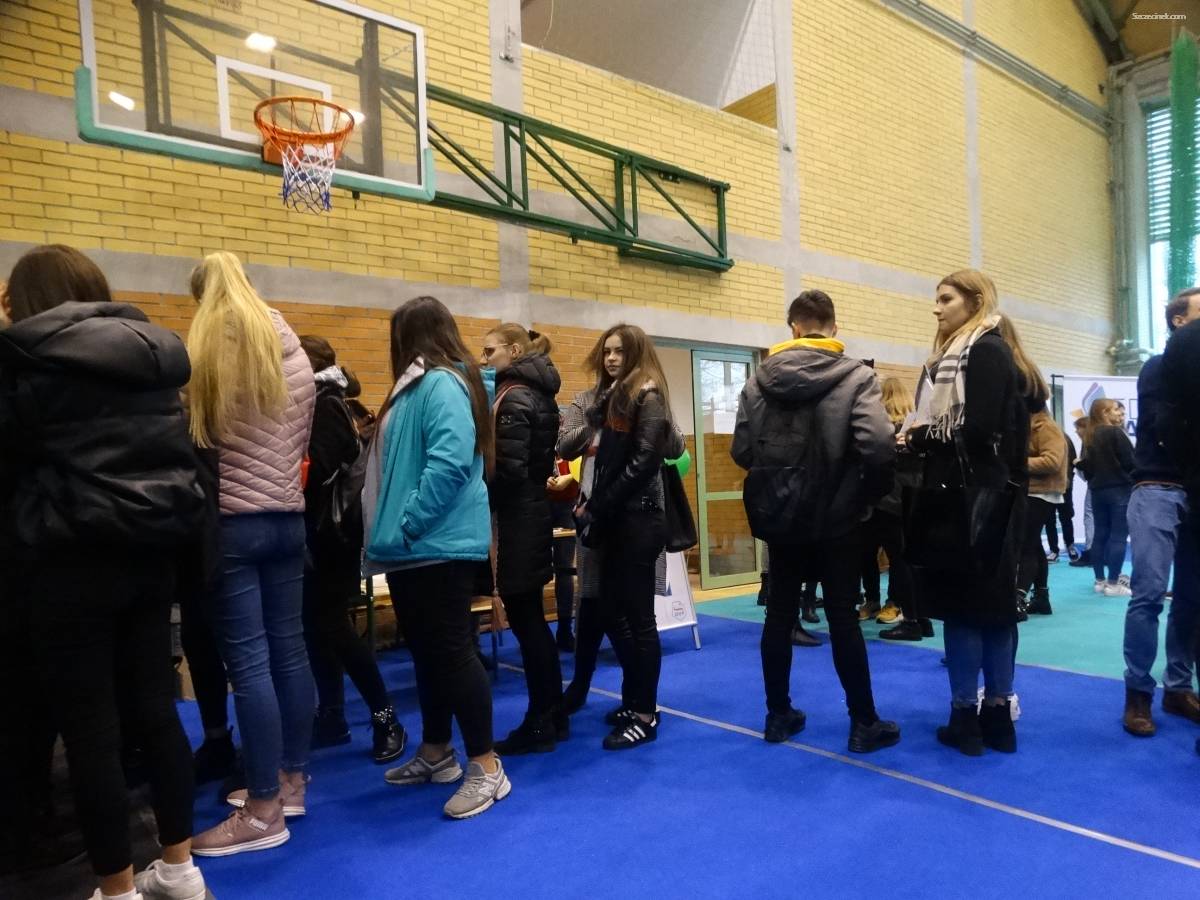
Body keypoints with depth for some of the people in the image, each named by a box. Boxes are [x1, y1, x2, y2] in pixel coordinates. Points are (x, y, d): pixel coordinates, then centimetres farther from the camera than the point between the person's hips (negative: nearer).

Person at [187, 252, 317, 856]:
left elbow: (187, 438, -3)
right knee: (288, 648, 12)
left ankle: (265, 811, 6)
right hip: (287, 515, 6)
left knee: (249, 662, -2)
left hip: (230, 519, -6)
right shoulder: (294, 354, 8)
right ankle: (291, 781, 25)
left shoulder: (204, 352, -8)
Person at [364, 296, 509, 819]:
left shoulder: (442, 384, -15)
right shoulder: (418, 386, 16)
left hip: (438, 544, -10)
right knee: (426, 650, 17)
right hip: (417, 547, 10)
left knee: (451, 650, -5)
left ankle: (486, 767, 5)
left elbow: (450, 462, -26)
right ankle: (435, 753, 31)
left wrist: (408, 523, -21)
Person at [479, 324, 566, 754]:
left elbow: (508, 469, -20)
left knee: (523, 619, -2)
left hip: (517, 518, -10)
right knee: (532, 618, 15)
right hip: (535, 511, 10)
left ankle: (539, 725, 8)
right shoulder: (537, 393, 14)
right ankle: (552, 715, 24)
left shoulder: (512, 398, -14)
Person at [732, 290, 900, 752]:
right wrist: (869, 496, -2)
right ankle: (864, 723, 17)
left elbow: (740, 450, -2)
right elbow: (879, 449, -19)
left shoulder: (760, 378, 0)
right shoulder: (856, 375, -9)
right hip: (835, 517, -3)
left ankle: (778, 715, 24)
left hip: (780, 516, 3)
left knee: (779, 615, 12)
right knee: (843, 618, 6)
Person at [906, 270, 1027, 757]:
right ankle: (996, 712, 19)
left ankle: (966, 715, 7)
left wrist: (924, 435, -8)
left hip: (975, 497, -9)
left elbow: (979, 429, -19)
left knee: (963, 604, -3)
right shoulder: (953, 355, 19)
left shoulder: (988, 350, -9)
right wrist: (922, 437, -3)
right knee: (992, 604, 11)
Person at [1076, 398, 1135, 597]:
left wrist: (1094, 480, 17)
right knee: (1119, 536, -4)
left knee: (1100, 534, 9)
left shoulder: (1089, 437, 9)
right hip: (1120, 489, -7)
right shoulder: (1115, 432, -10)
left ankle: (1100, 581, 13)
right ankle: (1113, 584, -5)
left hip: (1097, 491, 7)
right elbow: (1130, 461, -12)